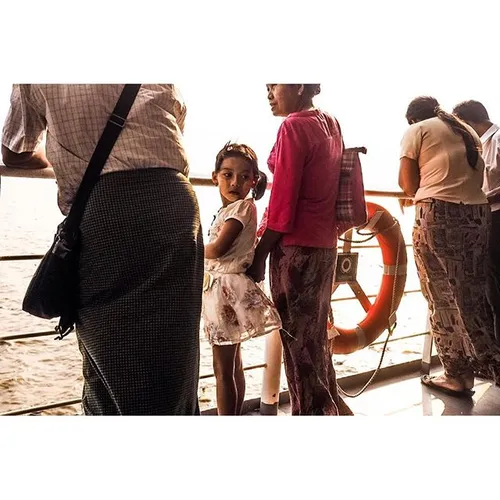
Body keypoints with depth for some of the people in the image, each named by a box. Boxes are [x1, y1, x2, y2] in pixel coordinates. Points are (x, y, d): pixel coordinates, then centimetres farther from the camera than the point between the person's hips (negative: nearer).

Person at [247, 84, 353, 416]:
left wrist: (259, 256, -10)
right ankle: (331, 406, 33)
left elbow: (282, 203, -16)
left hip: (296, 248, -9)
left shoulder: (293, 127, -11)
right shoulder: (331, 124, 13)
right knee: (315, 334, 20)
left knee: (297, 339, 3)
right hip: (325, 245, 9)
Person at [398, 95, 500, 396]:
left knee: (444, 297, 2)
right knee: (473, 293, 12)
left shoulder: (416, 131, 5)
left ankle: (459, 374, 8)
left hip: (438, 215, -6)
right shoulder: (468, 131, 22)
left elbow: (409, 185, 2)